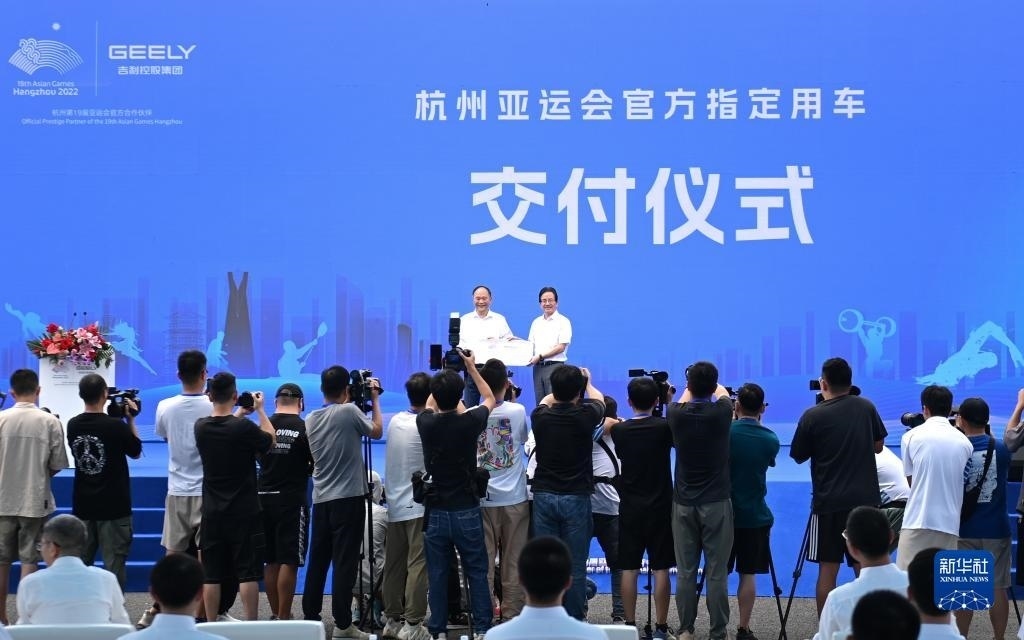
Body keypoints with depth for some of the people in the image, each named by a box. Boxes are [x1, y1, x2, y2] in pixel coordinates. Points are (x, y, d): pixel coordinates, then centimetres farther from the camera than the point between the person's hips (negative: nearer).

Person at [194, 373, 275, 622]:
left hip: (212, 512, 4)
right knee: (248, 573, 0)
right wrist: (259, 410, 11)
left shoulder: (201, 427, -1)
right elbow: (271, 440, 3)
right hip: (244, 512, -4)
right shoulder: (244, 428, -16)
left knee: (211, 574, 6)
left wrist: (240, 413, 25)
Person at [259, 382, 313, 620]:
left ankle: (275, 615, 18)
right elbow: (317, 466, -3)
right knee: (289, 562, -3)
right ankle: (284, 618, -5)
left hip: (264, 498, 5)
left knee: (271, 561, 12)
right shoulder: (305, 428, -9)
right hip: (291, 499, -5)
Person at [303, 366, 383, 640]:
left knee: (317, 560, 11)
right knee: (344, 561, -5)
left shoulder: (311, 419, 8)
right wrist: (375, 398, 16)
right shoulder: (349, 412, -10)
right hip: (348, 497, -6)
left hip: (321, 499, 6)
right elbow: (377, 432, 4)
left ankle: (310, 616, 14)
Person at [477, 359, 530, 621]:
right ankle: (512, 614, 9)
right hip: (514, 498, 0)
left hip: (482, 498, 0)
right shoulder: (517, 411, -8)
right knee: (513, 562, 6)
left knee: (483, 561, 4)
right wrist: (510, 400, 17)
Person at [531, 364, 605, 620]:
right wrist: (587, 382, 36)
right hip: (576, 498, -2)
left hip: (543, 496, 3)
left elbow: (545, 401, 23)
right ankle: (574, 621, 5)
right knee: (575, 566, 2)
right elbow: (598, 399, 15)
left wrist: (560, 389, 42)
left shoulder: (541, 416, -3)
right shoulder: (584, 416, -9)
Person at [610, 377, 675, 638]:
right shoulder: (664, 427, -10)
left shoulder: (619, 430, -3)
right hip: (660, 508, -2)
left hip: (630, 509, 2)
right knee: (661, 570, 2)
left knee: (629, 569, 6)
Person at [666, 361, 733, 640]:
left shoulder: (677, 414, -4)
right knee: (716, 573, 1)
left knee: (685, 572, 7)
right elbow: (724, 394, 17)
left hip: (683, 503, 2)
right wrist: (711, 385, 38)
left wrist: (694, 386, 42)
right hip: (716, 503, -2)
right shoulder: (721, 413, -9)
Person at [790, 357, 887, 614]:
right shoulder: (867, 408, 3)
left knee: (828, 569, 1)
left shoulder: (813, 416, -7)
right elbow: (878, 446, 15)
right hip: (865, 499, 3)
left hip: (828, 503, -3)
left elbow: (798, 456, 4)